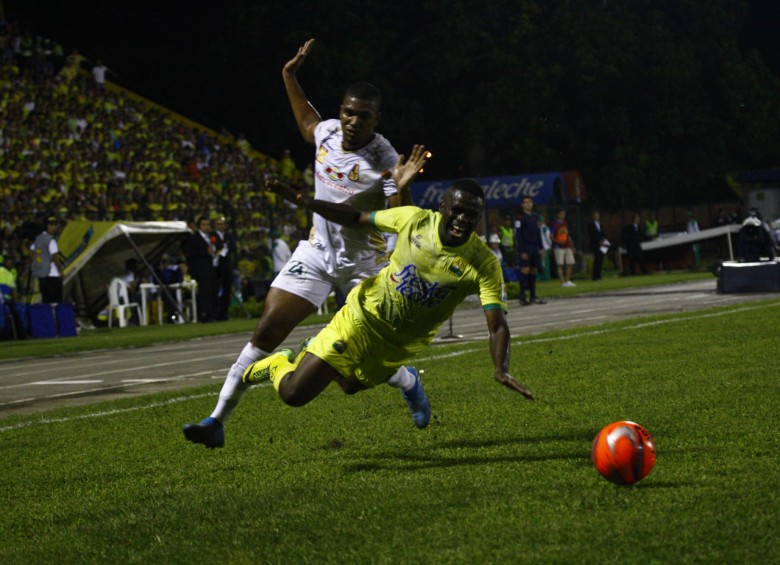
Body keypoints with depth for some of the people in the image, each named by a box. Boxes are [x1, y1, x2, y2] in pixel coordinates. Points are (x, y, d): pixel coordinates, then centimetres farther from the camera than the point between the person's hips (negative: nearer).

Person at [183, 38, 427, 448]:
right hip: (318, 252, 4)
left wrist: (402, 187, -42)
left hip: (365, 264, -4)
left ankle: (411, 386, 37)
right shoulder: (328, 132, -6)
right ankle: (217, 421, -6)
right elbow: (306, 125, 21)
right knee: (266, 332, -7)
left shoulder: (383, 161, -21)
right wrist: (290, 78, 17)